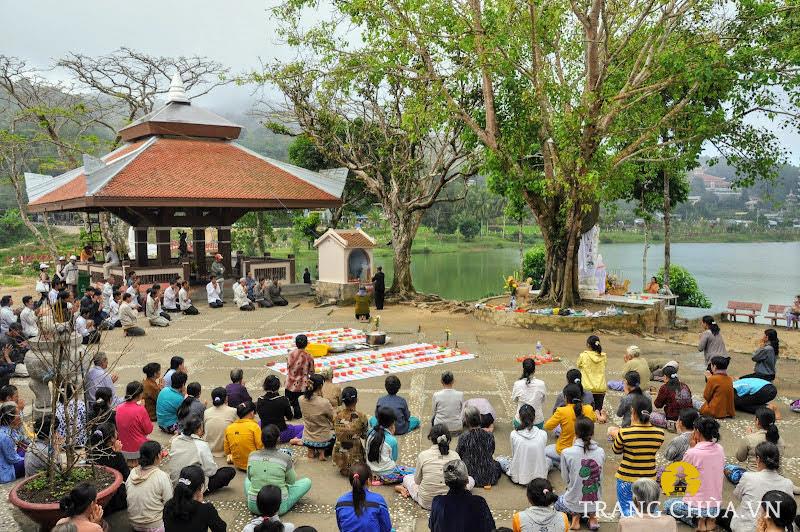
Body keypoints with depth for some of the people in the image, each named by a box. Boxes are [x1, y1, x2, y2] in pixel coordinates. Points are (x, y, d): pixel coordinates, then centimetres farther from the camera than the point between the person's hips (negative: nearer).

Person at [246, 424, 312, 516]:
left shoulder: (252, 456, -6)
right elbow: (292, 481, 3)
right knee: (307, 482, 13)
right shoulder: (285, 458, -13)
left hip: (254, 507, 4)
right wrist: (291, 467, 20)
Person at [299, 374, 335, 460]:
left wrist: (319, 396, -5)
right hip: (323, 439, -5)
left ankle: (311, 450, 17)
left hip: (307, 439, 5)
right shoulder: (324, 403, -28)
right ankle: (322, 450, 9)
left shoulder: (301, 400, -13)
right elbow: (334, 420, -13)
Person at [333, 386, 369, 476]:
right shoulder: (361, 417, -20)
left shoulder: (337, 414, -11)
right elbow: (365, 436, -5)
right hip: (354, 457, -5)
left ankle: (343, 468, 15)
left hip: (339, 455, 5)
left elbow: (336, 433, 4)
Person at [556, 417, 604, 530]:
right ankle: (592, 515, 10)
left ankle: (575, 515, 5)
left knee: (557, 501, 32)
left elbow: (566, 480, -7)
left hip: (574, 503, -3)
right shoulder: (601, 452, -10)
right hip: (595, 503, 3)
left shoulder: (566, 453, -20)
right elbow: (599, 476, 4)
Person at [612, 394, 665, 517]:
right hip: (649, 479, 3)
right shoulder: (659, 433, -9)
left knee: (627, 510, 6)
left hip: (626, 480, -3)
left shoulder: (624, 433, -18)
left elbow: (616, 450, 0)